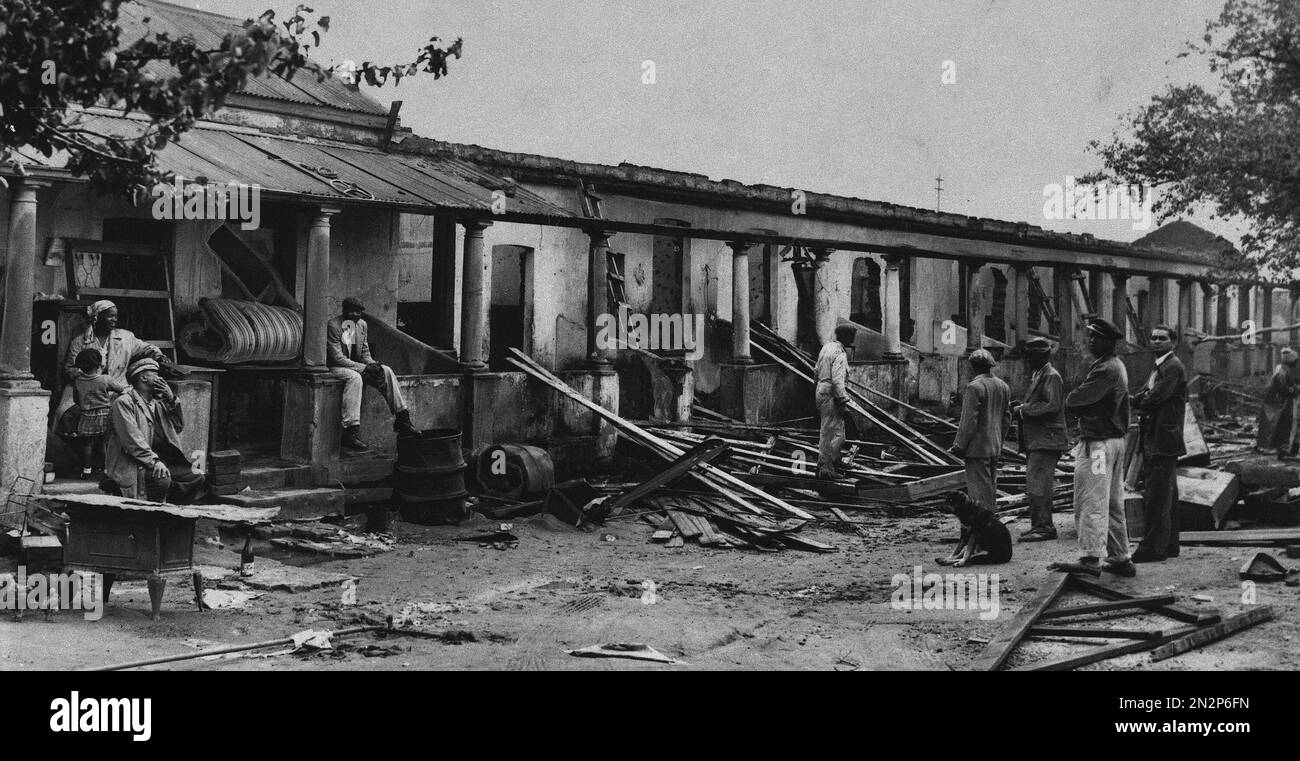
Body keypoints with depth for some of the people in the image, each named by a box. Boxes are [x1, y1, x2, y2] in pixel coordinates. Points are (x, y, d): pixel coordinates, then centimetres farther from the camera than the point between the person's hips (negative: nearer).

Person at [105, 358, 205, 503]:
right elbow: (132, 440, -19)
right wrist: (154, 462, -29)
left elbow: (179, 427, 18)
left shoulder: (156, 403, 17)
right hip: (130, 466, -8)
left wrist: (172, 400, 5)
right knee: (162, 479, -33)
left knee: (196, 478, -5)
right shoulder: (123, 403, -7)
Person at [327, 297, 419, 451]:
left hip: (356, 365, 7)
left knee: (386, 371, -12)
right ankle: (350, 433, -42)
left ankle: (402, 420, -12)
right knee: (355, 377, -37)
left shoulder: (362, 324, 8)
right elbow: (337, 357, -20)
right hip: (335, 367, -7)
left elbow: (365, 352, 14)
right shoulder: (333, 325, -15)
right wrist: (364, 368, -25)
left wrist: (372, 364, -10)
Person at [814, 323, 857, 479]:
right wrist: (843, 401, -22)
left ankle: (833, 464, 25)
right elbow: (837, 381, -25)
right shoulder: (840, 354, -18)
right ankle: (825, 469, -1)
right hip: (831, 395, -10)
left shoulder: (827, 347, 11)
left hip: (821, 390, 10)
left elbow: (817, 371, 19)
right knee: (830, 432, -4)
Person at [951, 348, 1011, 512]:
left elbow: (969, 420, -18)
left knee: (979, 489, -5)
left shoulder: (975, 387, -16)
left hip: (977, 447, -8)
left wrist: (960, 445, -12)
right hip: (995, 447, 8)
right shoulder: (1002, 386, 9)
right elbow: (1007, 417, 16)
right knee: (991, 488, 16)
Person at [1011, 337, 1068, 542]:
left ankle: (1044, 527, -9)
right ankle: (1039, 525, 18)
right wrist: (1020, 408, 8)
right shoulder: (1037, 375, 19)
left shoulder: (1051, 376, -11)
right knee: (1034, 485, 13)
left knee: (1039, 486, -11)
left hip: (1045, 440, -10)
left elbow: (1053, 406, -21)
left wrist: (1024, 411, -16)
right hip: (1035, 440, 10)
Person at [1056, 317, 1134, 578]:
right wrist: (1081, 405, 0)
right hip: (1115, 439, 11)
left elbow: (1073, 400, -19)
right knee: (1113, 504, 14)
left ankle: (1091, 559, -15)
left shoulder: (1105, 370, -17)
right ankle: (1120, 559, 18)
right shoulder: (1117, 366, 18)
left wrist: (1071, 400, -1)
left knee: (1091, 503, -11)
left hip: (1098, 442, -11)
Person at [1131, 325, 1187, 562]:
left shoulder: (1173, 367, -12)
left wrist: (1139, 403, -3)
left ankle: (1154, 548, -6)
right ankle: (1169, 544, 21)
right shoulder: (1159, 367, 20)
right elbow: (1142, 397, 14)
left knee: (1156, 496, -9)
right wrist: (1140, 400, -6)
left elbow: (1155, 398, -20)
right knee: (1167, 495, 15)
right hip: (1153, 440, 10)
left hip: (1163, 441, -10)